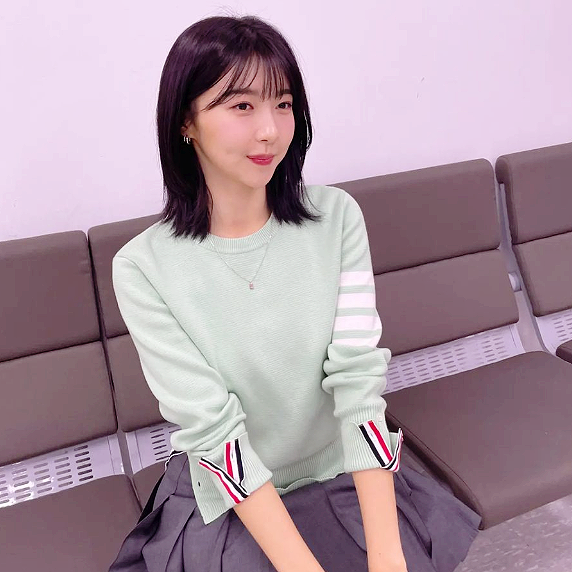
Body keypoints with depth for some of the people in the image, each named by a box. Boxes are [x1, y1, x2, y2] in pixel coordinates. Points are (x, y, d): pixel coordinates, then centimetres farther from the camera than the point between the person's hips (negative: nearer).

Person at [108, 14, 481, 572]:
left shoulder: (337, 217, -9)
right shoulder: (143, 269, -15)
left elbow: (358, 375, -15)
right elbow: (212, 429, -17)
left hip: (346, 476, 2)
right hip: (228, 501, -1)